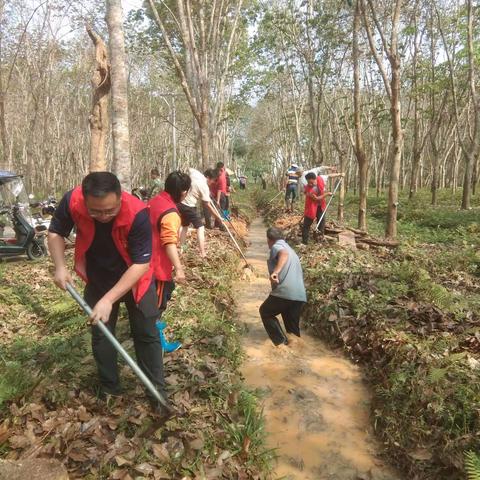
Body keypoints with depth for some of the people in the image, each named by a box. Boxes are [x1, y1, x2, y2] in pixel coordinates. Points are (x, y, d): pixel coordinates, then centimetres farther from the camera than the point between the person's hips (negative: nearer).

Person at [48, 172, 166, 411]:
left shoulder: (137, 213, -36)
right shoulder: (72, 201, -27)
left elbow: (141, 264, -33)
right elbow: (55, 232, -7)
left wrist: (109, 299, -35)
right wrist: (60, 266, -22)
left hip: (135, 279, -3)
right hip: (98, 279, 3)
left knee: (146, 334, 5)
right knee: (100, 334, 13)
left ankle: (157, 393, 21)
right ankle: (109, 391, 32)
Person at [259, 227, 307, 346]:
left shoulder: (276, 246, 2)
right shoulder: (291, 251, 30)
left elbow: (284, 254, -23)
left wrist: (276, 271, -34)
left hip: (284, 292, -7)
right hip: (300, 295, 8)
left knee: (265, 312, 16)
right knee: (293, 327, 20)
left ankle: (282, 343, 6)